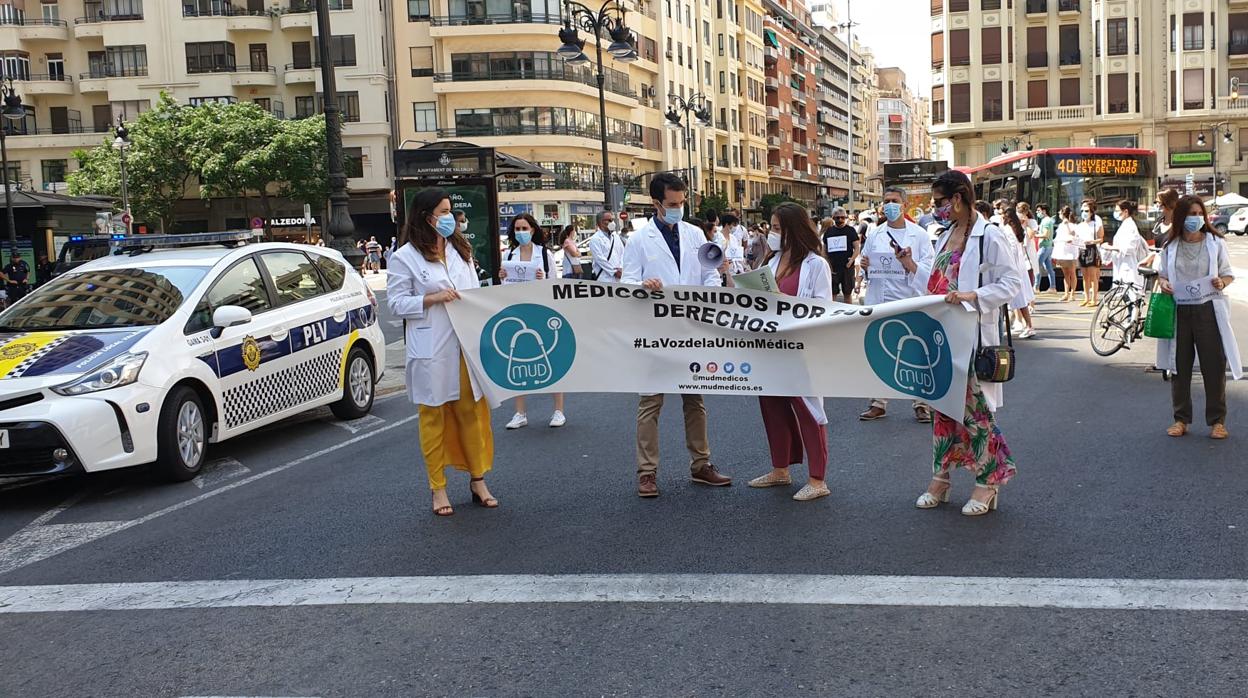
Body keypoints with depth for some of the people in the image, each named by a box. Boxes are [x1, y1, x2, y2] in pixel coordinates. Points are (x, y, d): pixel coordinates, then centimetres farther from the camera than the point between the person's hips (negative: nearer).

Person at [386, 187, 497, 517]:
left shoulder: (459, 250, 12)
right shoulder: (405, 257, -4)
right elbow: (396, 302, -4)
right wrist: (432, 298, -17)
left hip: (465, 346, 5)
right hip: (431, 351, -4)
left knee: (471, 413, 8)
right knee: (433, 417, 5)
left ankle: (478, 480, 20)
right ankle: (438, 488, 15)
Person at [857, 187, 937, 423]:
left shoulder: (919, 234, 2)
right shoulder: (874, 234, 12)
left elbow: (929, 268, -3)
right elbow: (863, 263, 15)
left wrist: (910, 264, -21)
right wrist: (864, 265, -8)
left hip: (910, 300, -3)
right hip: (880, 300, 3)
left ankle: (922, 403, 10)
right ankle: (879, 403, 17)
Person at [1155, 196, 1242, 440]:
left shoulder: (1215, 243, 1)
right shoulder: (1170, 246, 5)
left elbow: (1229, 274, 6)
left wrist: (1222, 283, -16)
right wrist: (1163, 283, -9)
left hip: (1209, 309, -2)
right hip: (1179, 311, 2)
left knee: (1214, 366, 1)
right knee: (1179, 366, 7)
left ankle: (1217, 421, 12)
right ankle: (1181, 419, 18)